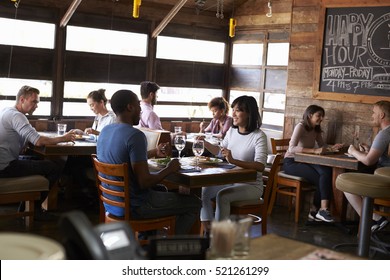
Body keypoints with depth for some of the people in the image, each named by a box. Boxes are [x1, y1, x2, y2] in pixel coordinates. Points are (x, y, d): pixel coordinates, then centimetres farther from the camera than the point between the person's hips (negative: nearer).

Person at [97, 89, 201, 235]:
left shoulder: (105, 131, 3)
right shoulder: (135, 135, -24)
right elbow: (144, 182, -26)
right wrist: (169, 169, -10)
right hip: (132, 207, -9)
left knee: (161, 189, 35)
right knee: (194, 203, 3)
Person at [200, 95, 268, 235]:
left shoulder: (258, 136, -15)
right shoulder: (231, 131, 6)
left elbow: (260, 166, -28)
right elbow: (220, 151, 22)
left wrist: (233, 161, -38)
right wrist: (205, 143, 5)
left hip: (251, 185, -7)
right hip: (229, 180, 7)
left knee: (222, 195, -29)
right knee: (204, 191, -14)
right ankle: (208, 232, -10)